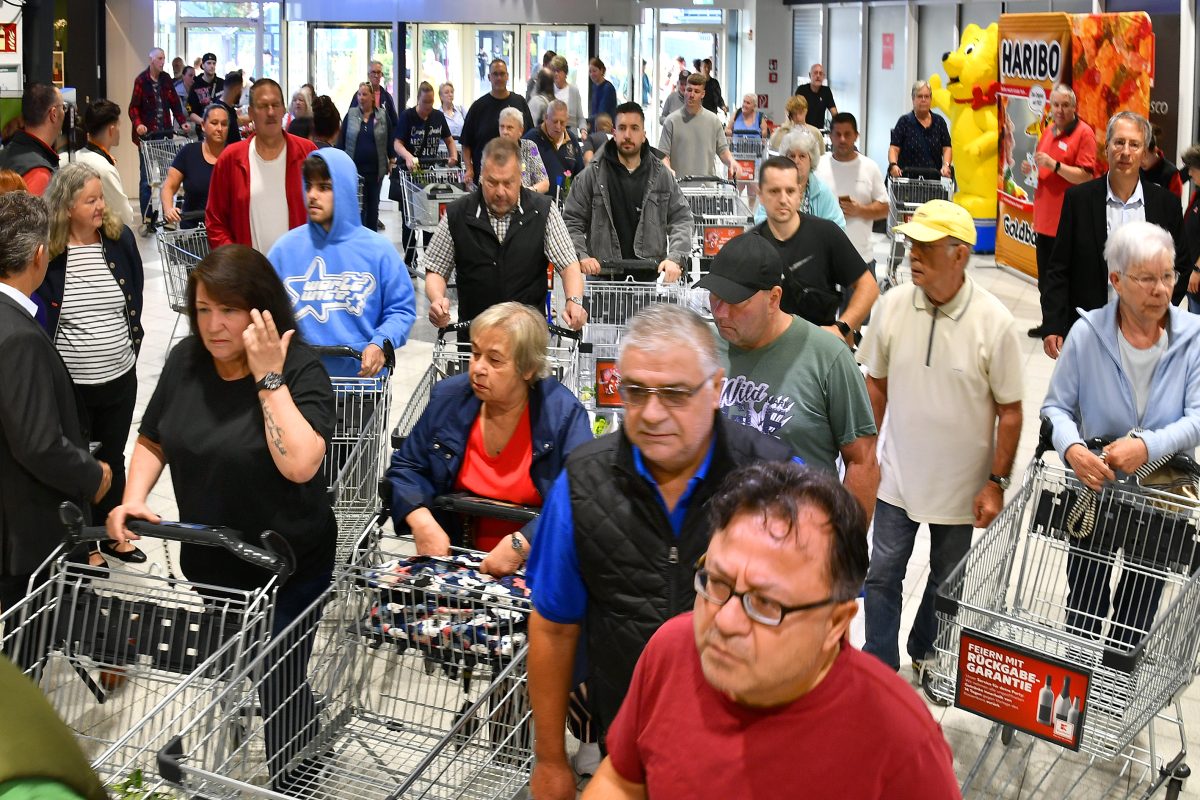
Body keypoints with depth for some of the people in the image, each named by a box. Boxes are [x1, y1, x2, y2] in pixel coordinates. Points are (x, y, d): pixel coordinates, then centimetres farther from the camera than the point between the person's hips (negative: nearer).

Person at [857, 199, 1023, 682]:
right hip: (898, 475, 2)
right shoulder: (893, 306, -9)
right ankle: (879, 665, 25)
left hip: (961, 484, -2)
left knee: (946, 579, 16)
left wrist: (997, 482, -11)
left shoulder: (993, 323, -17)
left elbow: (1010, 411, -10)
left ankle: (925, 652, 39)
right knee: (882, 574, 8)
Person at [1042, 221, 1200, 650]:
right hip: (1094, 489, -1)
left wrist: (1148, 446, -33)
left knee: (1139, 607, 18)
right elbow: (1057, 406, -8)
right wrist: (1072, 448, -28)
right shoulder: (1087, 333, -14)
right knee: (1084, 602, 13)